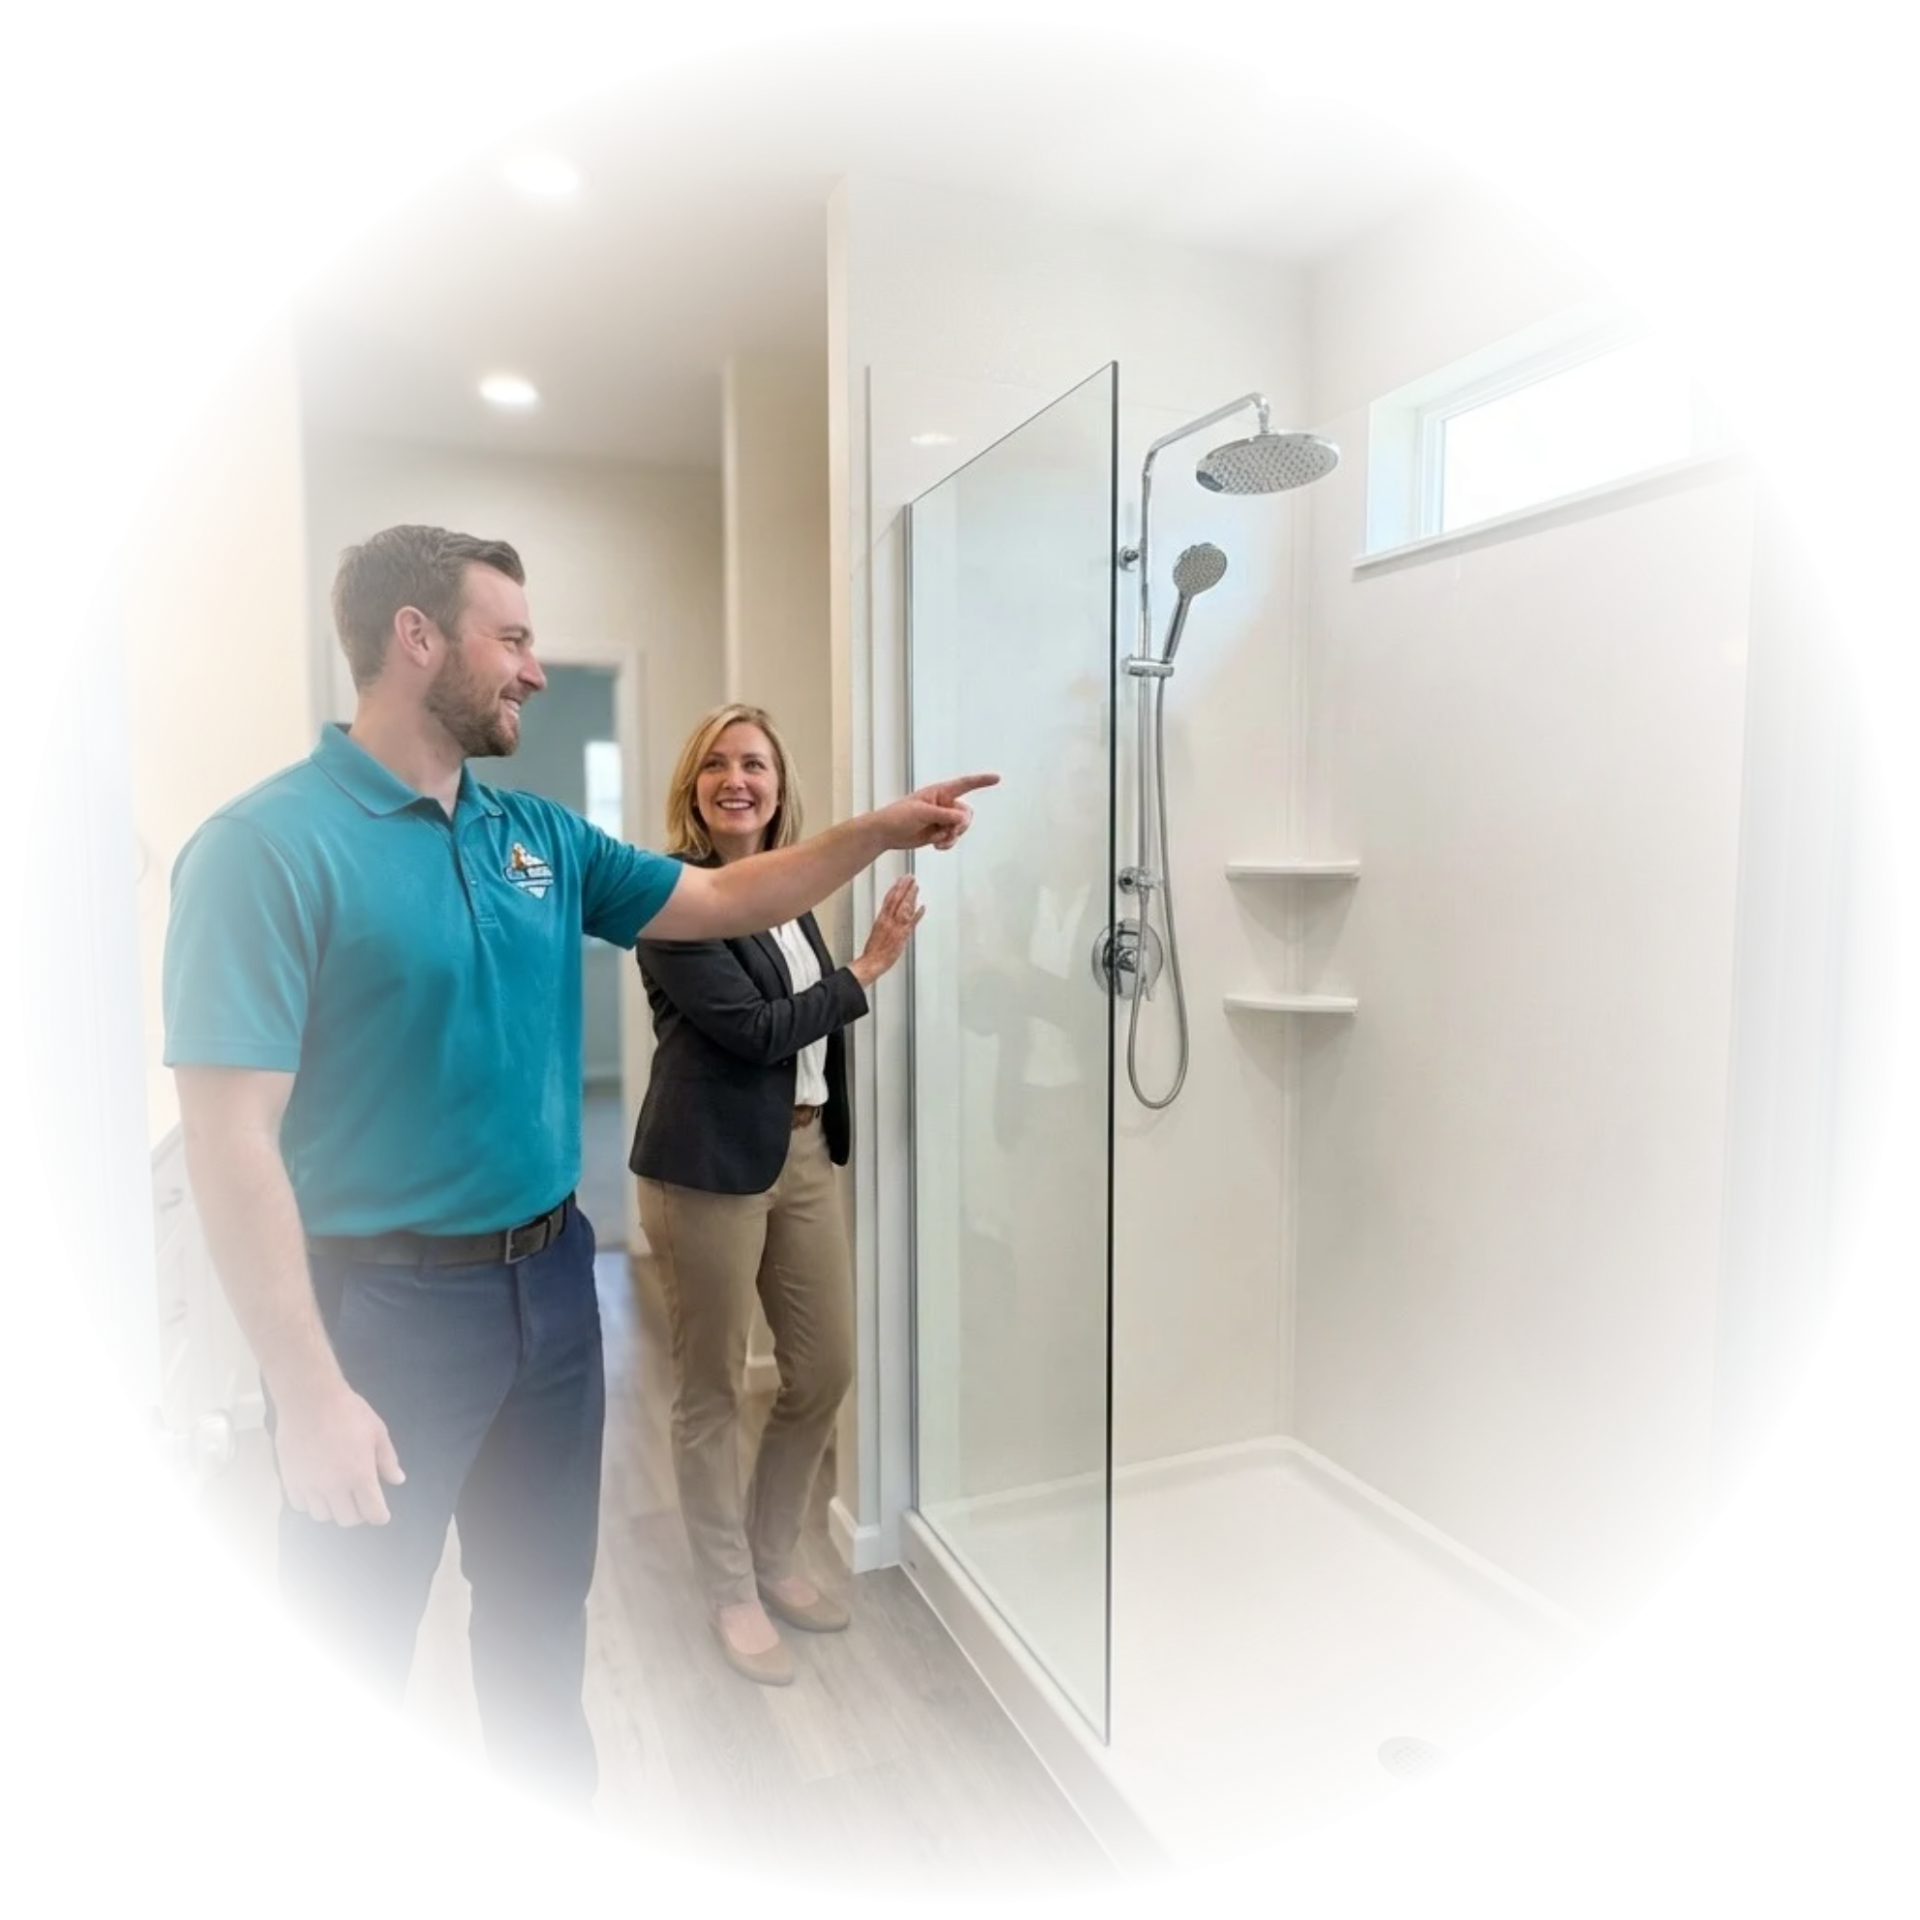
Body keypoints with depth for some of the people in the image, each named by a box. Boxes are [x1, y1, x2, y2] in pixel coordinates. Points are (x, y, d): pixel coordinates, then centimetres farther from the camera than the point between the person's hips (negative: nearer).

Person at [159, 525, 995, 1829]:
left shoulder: (537, 836, 4)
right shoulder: (269, 846, -17)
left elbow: (720, 902, 14)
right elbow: (230, 1139, -20)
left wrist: (881, 832, 8)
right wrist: (306, 1390, -20)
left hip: (552, 1277, 7)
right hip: (386, 1304, -7)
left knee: (545, 1595, 25)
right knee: (355, 1659, 14)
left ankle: (558, 1830, 49)